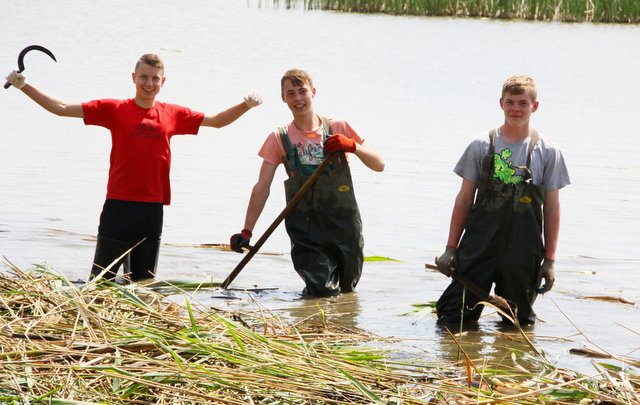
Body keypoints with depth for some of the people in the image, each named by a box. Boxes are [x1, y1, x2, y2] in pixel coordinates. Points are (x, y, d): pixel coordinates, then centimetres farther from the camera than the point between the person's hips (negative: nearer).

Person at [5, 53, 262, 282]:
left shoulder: (173, 115, 7)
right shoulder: (114, 110, -1)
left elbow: (217, 121, 19)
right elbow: (61, 108, -2)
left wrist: (246, 106, 6)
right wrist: (23, 86, -8)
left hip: (153, 209, 3)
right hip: (119, 207, -3)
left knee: (143, 282, 10)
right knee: (100, 281, -2)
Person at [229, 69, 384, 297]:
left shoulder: (338, 129, 4)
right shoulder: (279, 139, 4)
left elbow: (378, 165, 2)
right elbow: (262, 187, 0)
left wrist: (353, 146, -17)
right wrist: (246, 231, -8)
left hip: (343, 220, 1)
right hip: (306, 225, -1)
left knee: (347, 289, 8)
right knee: (323, 291, -14)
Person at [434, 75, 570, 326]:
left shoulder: (547, 152, 3)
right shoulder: (482, 146, 4)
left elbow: (552, 208, 5)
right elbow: (464, 199, 7)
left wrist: (549, 259, 2)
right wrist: (451, 248, 4)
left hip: (523, 250, 0)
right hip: (479, 246, 0)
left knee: (519, 323, 6)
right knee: (453, 318, -4)